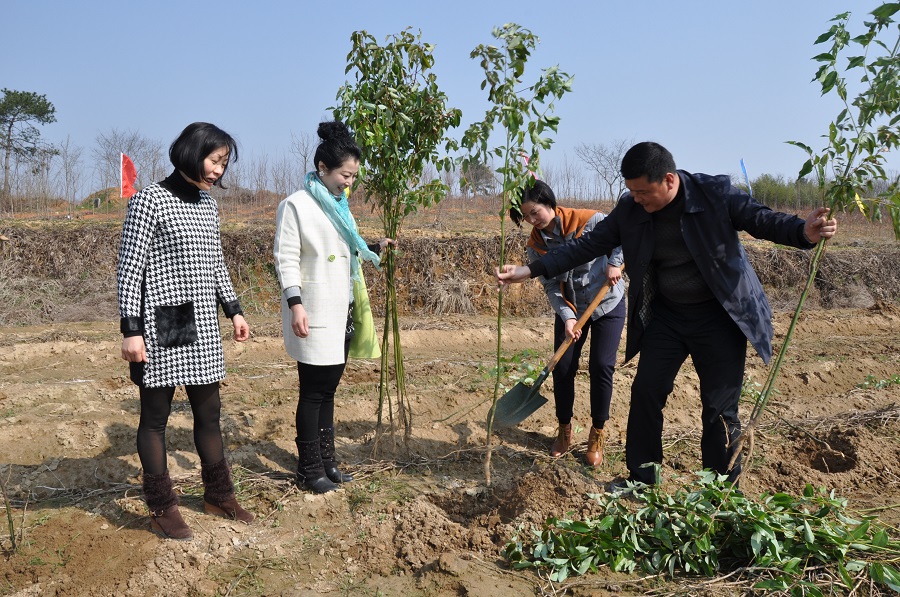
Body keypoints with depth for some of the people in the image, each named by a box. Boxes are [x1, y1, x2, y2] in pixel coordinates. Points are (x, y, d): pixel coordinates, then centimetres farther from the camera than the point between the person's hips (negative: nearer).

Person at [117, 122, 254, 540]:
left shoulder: (207, 204, 11)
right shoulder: (150, 199, -10)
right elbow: (129, 267, -11)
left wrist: (234, 310, 19)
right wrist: (131, 329, -15)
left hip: (202, 326, 7)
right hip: (162, 326, -7)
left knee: (209, 411, 13)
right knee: (155, 416, 5)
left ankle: (218, 494, 28)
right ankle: (162, 508, 17)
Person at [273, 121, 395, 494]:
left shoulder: (338, 205, 14)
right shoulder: (296, 205, -10)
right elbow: (286, 259, -14)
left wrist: (375, 247, 9)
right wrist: (295, 303, -22)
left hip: (340, 312, 8)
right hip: (314, 313, -8)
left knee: (328, 387, 14)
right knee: (314, 390, 0)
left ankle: (326, 461, 24)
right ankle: (309, 470, 12)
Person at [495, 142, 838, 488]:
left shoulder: (716, 194, -16)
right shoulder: (629, 210, -7)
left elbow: (762, 220, -15)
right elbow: (586, 247, -2)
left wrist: (804, 232, -38)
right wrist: (530, 270, -9)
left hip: (719, 316, -3)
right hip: (665, 316, 4)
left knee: (719, 408, 0)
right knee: (645, 393, 3)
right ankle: (641, 481, 21)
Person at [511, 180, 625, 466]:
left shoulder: (588, 220, -21)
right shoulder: (535, 246, -9)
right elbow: (551, 287, -10)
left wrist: (614, 263, -23)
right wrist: (567, 316, -23)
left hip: (608, 303, -3)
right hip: (570, 310, 3)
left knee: (601, 367, -7)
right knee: (563, 368, -1)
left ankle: (597, 436, 9)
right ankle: (564, 430, 19)